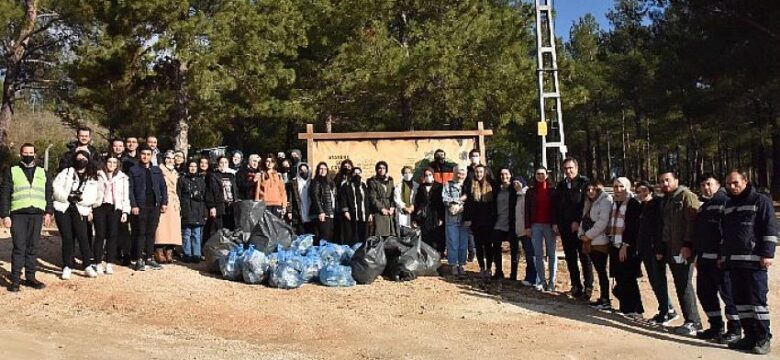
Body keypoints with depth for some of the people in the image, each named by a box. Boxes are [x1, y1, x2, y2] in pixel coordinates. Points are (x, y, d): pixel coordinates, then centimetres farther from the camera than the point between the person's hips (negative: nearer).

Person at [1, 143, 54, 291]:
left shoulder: (43, 173, 17)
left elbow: (48, 194, 15)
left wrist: (48, 212, 4)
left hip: (37, 214, 2)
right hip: (18, 214, -2)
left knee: (33, 247, 5)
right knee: (19, 247, -5)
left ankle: (30, 277, 12)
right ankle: (15, 279, 0)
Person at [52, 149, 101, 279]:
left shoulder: (92, 179, 9)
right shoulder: (66, 172, 7)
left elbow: (92, 198, -1)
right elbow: (56, 187, -4)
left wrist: (80, 198, -18)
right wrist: (68, 197, -16)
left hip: (80, 211, 0)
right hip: (63, 208, 0)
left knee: (82, 236, -11)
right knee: (67, 238, -1)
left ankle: (88, 265, -2)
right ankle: (67, 267, 9)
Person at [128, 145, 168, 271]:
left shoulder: (157, 170, 14)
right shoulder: (133, 170, 4)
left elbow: (163, 187, 12)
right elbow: (131, 189, -2)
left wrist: (164, 202, 2)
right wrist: (133, 205, -11)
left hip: (155, 206, 3)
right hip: (140, 206, -3)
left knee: (151, 233, 8)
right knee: (140, 233, 0)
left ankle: (149, 258, 14)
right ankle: (139, 260, 4)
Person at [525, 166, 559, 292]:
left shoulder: (552, 190, 4)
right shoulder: (531, 191, 8)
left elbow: (556, 207, 0)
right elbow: (527, 209, 7)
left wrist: (555, 223, -10)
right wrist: (527, 226, 1)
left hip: (549, 225, -2)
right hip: (535, 225, 2)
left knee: (551, 254, 2)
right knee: (538, 254, 2)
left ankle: (552, 281, 6)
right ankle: (542, 280, 7)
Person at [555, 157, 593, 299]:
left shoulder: (584, 183, -3)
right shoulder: (561, 185, 14)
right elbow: (556, 206, 16)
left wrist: (578, 222, -14)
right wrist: (555, 223, 6)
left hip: (580, 227, -5)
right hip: (565, 227, 6)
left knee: (585, 257, -1)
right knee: (570, 258, 8)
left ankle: (588, 287, 2)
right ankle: (576, 286, 14)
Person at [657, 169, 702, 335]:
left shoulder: (686, 196, -6)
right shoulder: (665, 201, 20)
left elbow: (692, 221, -15)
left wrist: (687, 245, -22)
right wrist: (661, 249, 19)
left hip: (684, 250, -8)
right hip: (671, 251, 8)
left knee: (684, 285, -8)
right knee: (680, 286, 9)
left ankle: (693, 322, -2)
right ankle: (691, 320, 14)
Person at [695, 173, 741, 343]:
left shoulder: (725, 201, -8)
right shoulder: (703, 206, 19)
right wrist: (698, 256, 20)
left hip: (720, 258, -9)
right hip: (704, 258, 9)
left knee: (727, 293, -2)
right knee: (704, 292, 12)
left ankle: (735, 329, 8)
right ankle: (716, 326, 23)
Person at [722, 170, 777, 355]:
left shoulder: (760, 200, -1)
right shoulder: (728, 205, 19)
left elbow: (771, 228, -7)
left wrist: (767, 254, -13)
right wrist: (723, 256, 21)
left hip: (754, 261, -7)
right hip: (733, 261, 7)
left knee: (757, 299, -5)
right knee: (740, 300, 7)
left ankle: (763, 339, 2)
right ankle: (750, 336, 14)